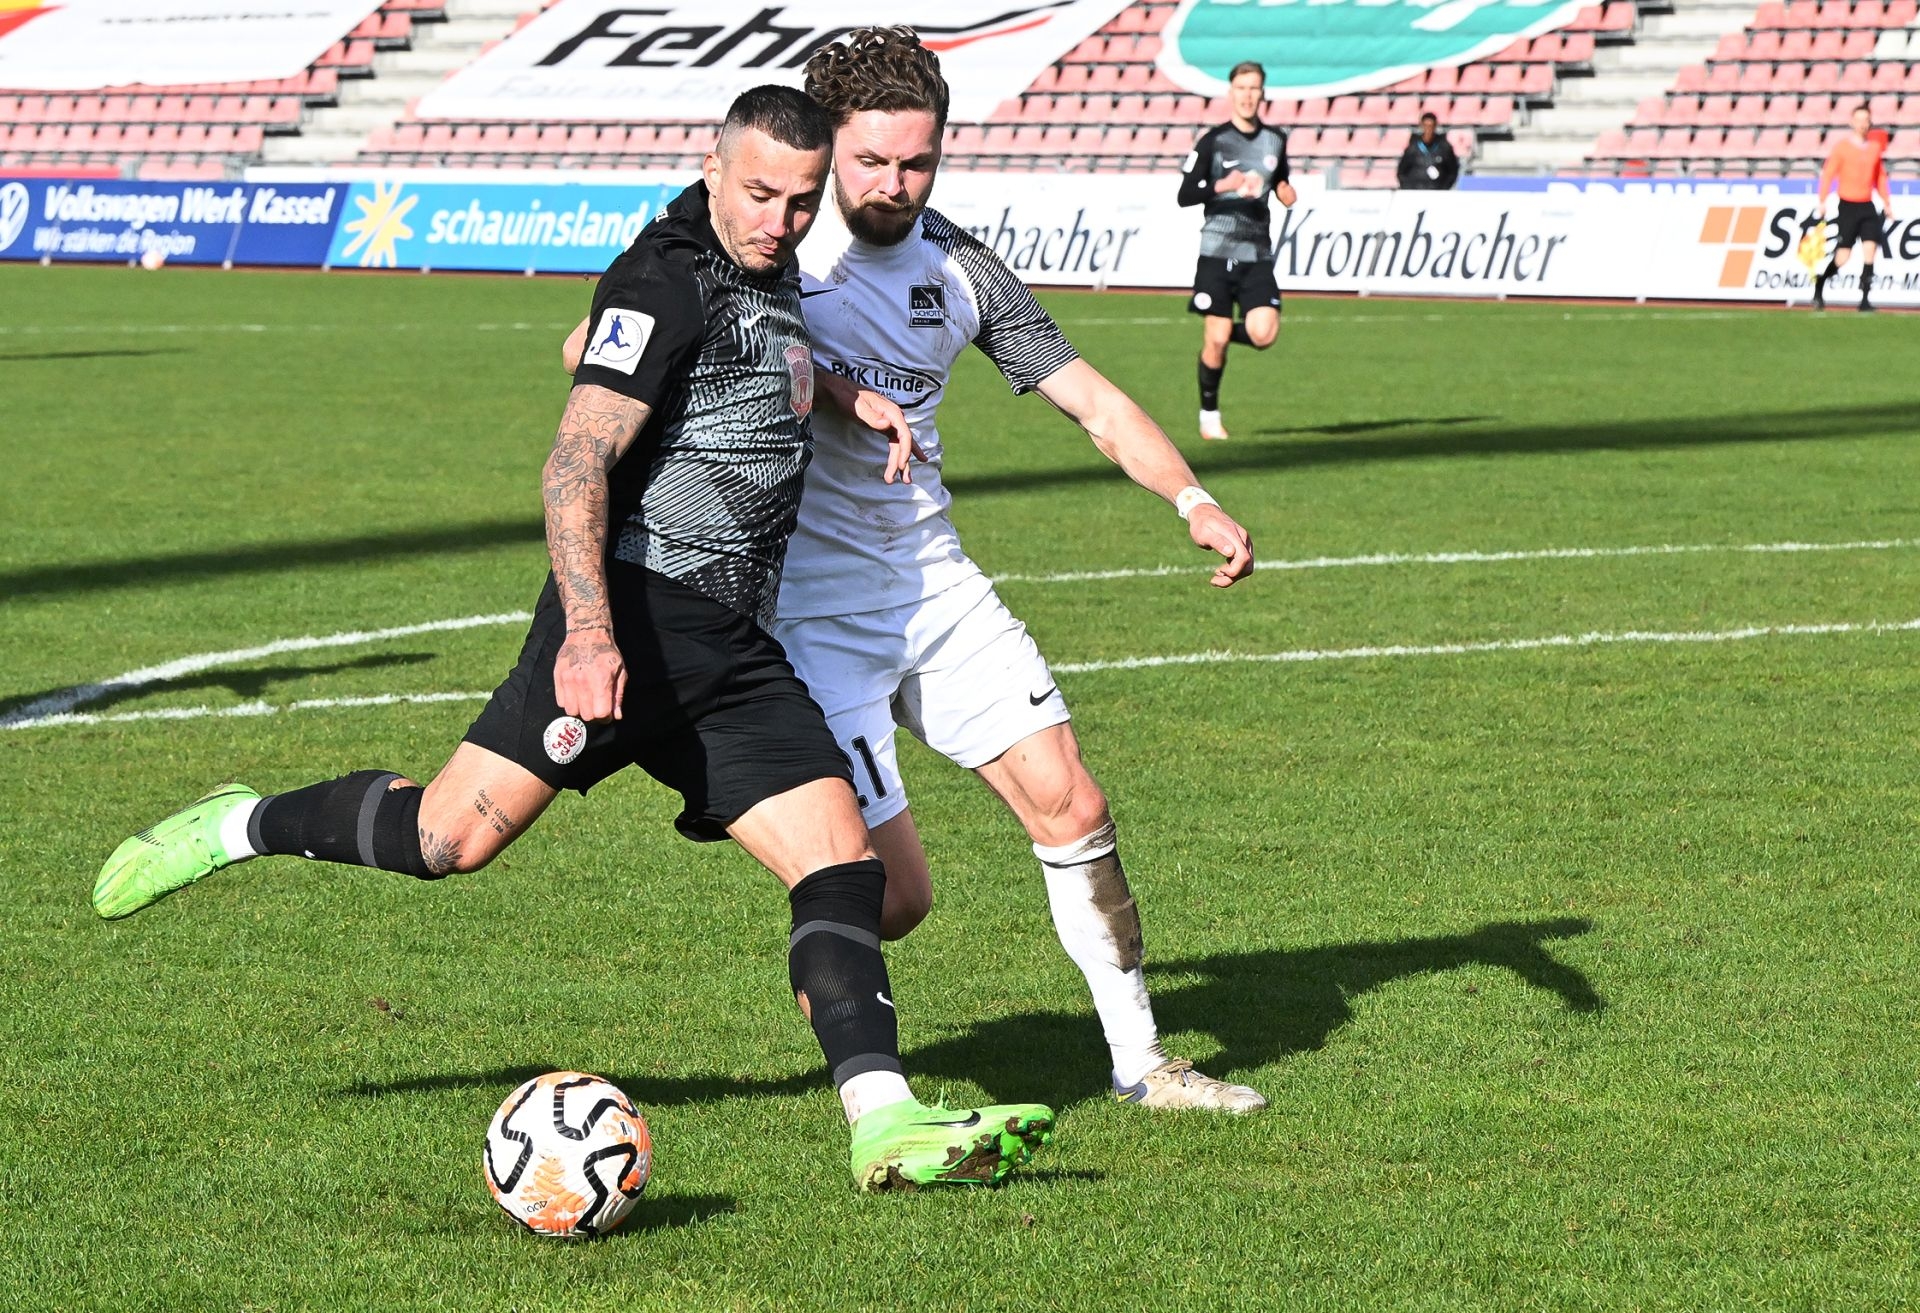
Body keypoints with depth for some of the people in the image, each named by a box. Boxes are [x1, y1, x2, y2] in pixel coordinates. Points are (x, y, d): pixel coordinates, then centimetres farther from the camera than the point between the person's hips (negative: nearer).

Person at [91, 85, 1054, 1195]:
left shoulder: (774, 281, 18)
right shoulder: (669, 281, -10)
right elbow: (577, 461, -19)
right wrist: (589, 632, -31)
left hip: (736, 647, 8)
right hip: (639, 606, -8)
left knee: (843, 861, -6)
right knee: (454, 835, -12)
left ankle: (886, 1124, -12)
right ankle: (245, 827, 12)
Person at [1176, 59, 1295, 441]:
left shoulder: (1275, 140, 10)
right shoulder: (1213, 141, -3)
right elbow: (1184, 195, -5)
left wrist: (1285, 192, 4)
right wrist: (1223, 186, -21)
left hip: (1258, 253, 3)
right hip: (1218, 249, -3)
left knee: (1264, 334, -13)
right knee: (1216, 339, -6)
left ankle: (1222, 334, 21)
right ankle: (1209, 415, 12)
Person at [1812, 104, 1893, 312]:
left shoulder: (1875, 147, 9)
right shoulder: (1842, 146, -5)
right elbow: (1828, 173, -6)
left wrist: (1886, 203, 14)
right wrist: (1822, 201, -14)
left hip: (1867, 206, 4)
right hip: (1848, 205, -4)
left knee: (1870, 249, -10)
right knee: (1842, 258, -6)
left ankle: (1865, 299, -8)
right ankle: (1819, 286, 20)